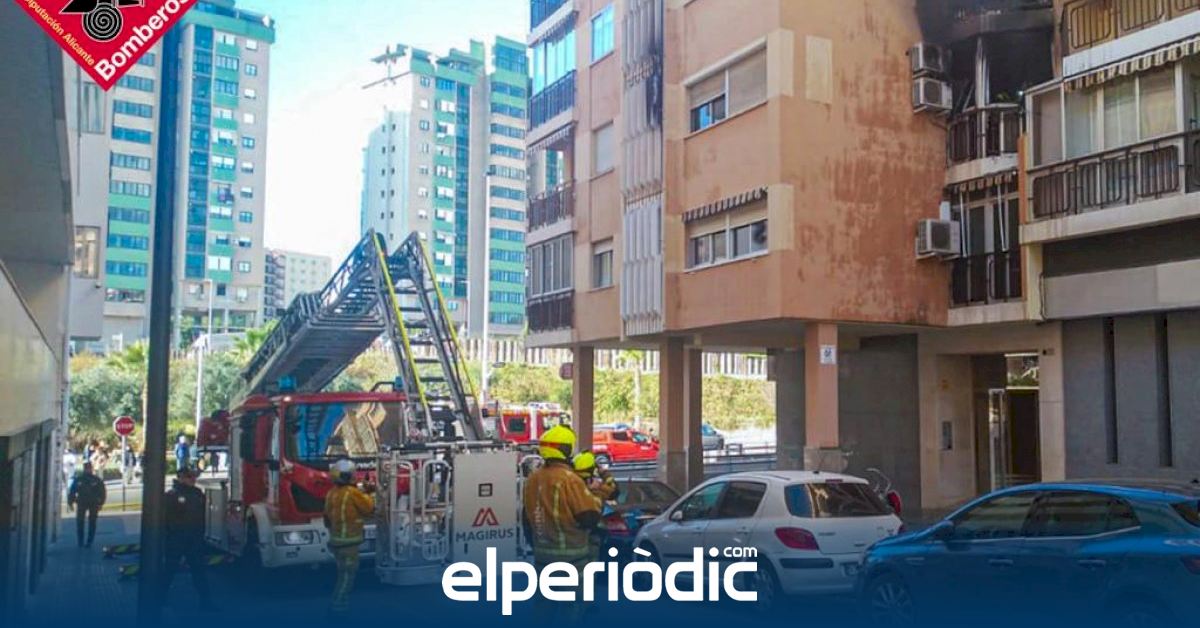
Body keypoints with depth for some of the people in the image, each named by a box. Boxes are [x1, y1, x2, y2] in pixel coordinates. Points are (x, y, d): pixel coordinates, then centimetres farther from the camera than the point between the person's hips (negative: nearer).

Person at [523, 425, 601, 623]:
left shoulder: (533, 479, 5)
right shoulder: (569, 479, -19)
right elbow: (590, 518, -18)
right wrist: (597, 498, 1)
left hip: (542, 555, 7)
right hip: (569, 556, -7)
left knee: (546, 606, 16)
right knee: (570, 609, 1)